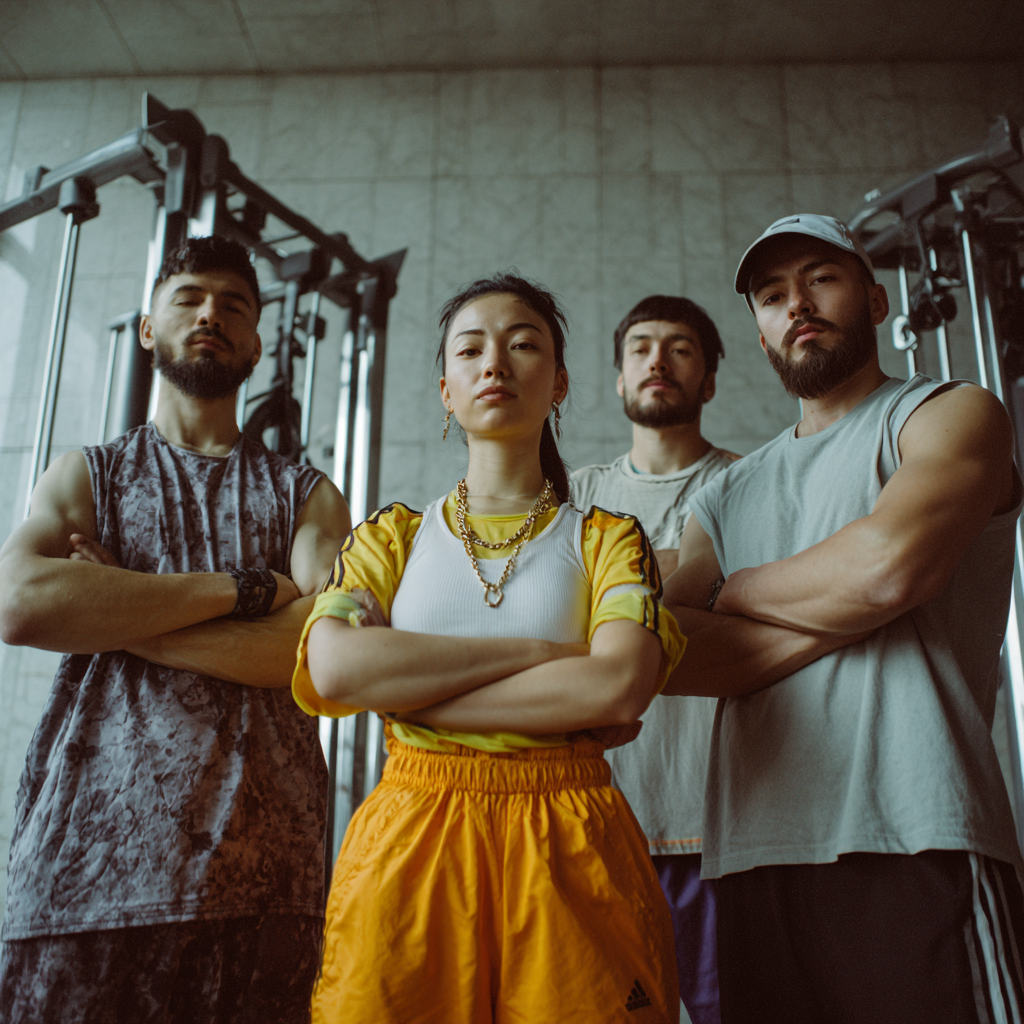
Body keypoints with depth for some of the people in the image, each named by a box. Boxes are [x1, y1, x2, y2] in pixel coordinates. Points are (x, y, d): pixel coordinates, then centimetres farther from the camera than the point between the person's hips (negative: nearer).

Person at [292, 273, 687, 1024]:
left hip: (567, 850, 0)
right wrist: (540, 653, -12)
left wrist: (407, 691, -11)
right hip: (408, 847, 1)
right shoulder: (392, 536, 10)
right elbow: (331, 670, -9)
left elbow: (619, 687, -13)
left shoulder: (606, 540, 6)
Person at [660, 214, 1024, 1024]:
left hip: (918, 845, -4)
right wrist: (838, 616, -7)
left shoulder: (952, 413, 7)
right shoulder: (730, 494, 19)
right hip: (757, 855, 4)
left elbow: (891, 563, -14)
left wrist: (740, 590, 4)